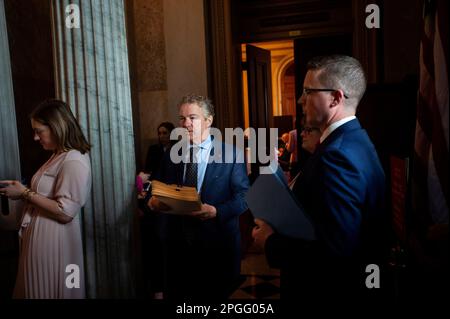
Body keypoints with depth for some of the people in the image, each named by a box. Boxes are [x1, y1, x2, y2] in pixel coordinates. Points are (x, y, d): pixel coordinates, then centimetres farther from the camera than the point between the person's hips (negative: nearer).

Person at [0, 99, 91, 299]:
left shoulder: (74, 161, -20)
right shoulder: (58, 156, 11)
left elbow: (65, 212, -24)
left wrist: (25, 193, -17)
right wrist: (21, 191, 1)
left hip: (54, 241, -9)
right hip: (41, 237, 9)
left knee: (49, 292, 7)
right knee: (37, 289, 19)